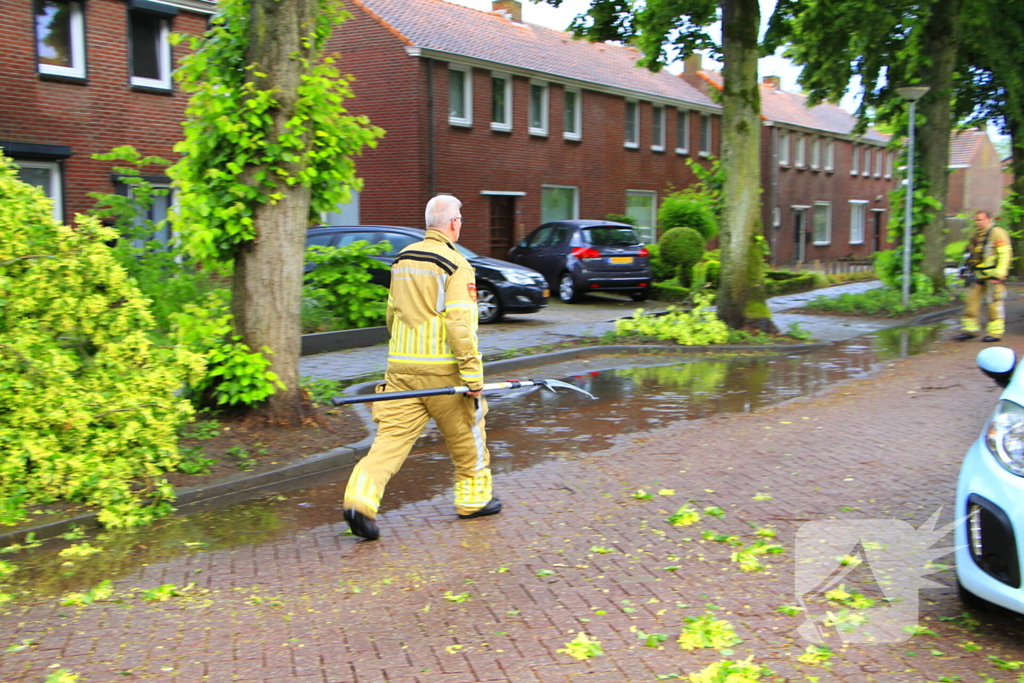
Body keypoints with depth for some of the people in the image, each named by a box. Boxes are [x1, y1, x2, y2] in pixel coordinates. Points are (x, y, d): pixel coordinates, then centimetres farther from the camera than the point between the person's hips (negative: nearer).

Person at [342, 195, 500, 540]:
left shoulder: (402, 259, 11)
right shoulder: (455, 264, -11)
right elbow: (460, 324, -18)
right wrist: (474, 376, -15)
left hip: (401, 367, 5)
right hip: (442, 369, -5)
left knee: (393, 434, 3)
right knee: (466, 434, 13)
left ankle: (361, 498, -12)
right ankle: (473, 499, 27)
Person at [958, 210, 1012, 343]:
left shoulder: (998, 233, -8)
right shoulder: (976, 234, 16)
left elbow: (1005, 255, -13)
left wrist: (998, 274, -19)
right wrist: (966, 268, 23)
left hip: (992, 276, -8)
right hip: (977, 276, 8)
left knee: (994, 303, -3)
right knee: (972, 301, 6)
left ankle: (995, 332, 2)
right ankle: (970, 329, 13)